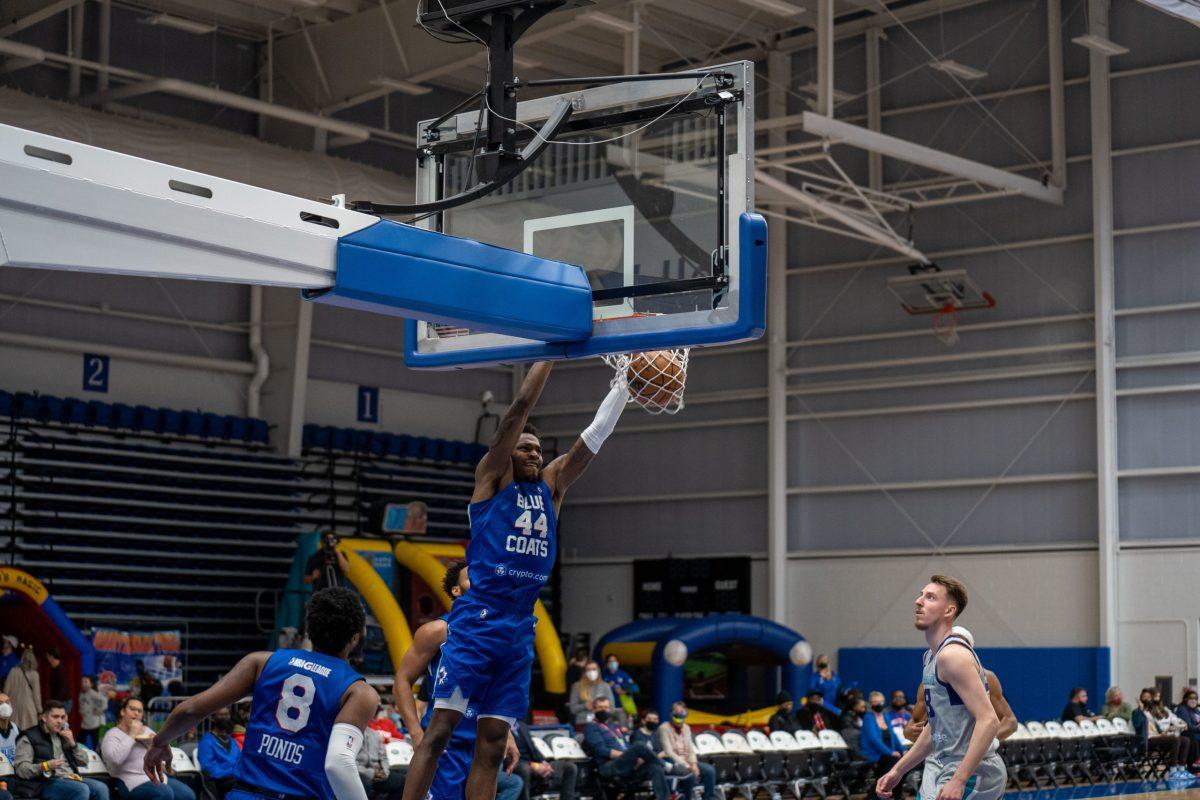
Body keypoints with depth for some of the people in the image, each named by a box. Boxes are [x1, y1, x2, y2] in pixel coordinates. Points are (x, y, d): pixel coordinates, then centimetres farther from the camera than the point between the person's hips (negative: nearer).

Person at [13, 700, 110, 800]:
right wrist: (45, 766, -24)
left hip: (71, 778, 6)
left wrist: (72, 743, 2)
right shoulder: (29, 737, 3)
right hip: (48, 782, -6)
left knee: (101, 789, -22)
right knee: (82, 790, -33)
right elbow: (20, 769, -8)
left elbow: (83, 761, 20)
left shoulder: (64, 735, 24)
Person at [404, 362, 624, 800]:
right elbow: (520, 407, -4)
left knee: (493, 742, 4)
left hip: (520, 631, 6)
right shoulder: (492, 477, 3)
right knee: (440, 729, -9)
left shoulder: (551, 486, 18)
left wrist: (624, 379, 7)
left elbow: (595, 434, 13)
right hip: (476, 621, -6)